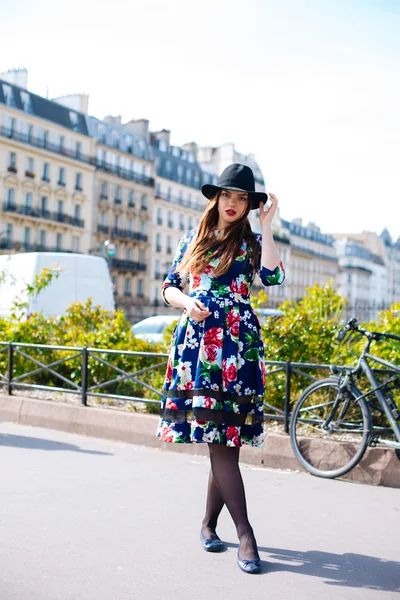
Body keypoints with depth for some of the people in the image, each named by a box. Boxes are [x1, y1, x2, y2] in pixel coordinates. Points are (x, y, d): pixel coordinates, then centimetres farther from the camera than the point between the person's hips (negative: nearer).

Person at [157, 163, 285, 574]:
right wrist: (187, 302, -5)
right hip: (195, 340, 1)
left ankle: (209, 522, 15)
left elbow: (273, 277, -10)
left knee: (224, 435, -2)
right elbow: (169, 286, 15)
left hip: (237, 343, -1)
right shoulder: (192, 239, 15)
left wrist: (266, 226, -8)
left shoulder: (251, 242, 9)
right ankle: (244, 533, -7)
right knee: (218, 438, -7)